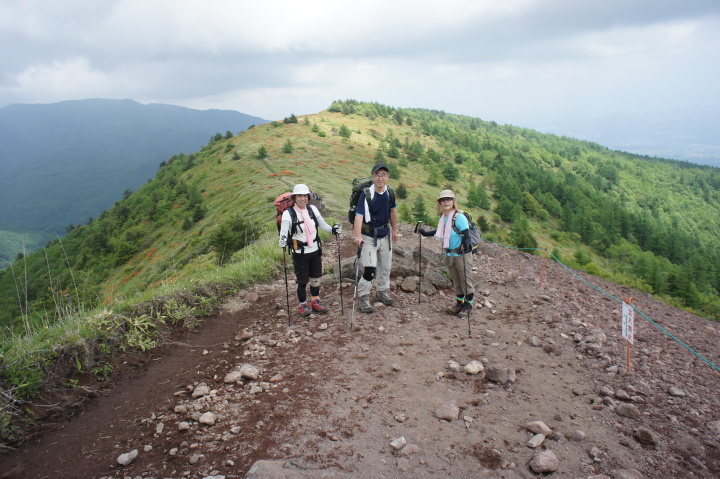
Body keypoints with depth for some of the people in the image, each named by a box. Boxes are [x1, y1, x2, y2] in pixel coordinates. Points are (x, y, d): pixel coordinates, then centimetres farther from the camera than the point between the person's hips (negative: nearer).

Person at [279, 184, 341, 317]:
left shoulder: (312, 209, 0)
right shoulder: (288, 213, -13)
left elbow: (322, 225, 6)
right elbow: (284, 231, -23)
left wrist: (332, 229, -11)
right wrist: (283, 239, -43)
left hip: (315, 249, 4)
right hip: (300, 252, -4)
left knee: (315, 278, 16)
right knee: (302, 280, 5)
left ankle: (315, 302, 35)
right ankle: (303, 305, 24)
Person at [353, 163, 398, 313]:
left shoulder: (390, 192, -3)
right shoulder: (366, 194, -21)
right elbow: (359, 215, -31)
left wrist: (394, 230, 18)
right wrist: (358, 236, -45)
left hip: (385, 235, 6)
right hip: (369, 237, -6)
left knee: (385, 266, 17)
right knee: (369, 269, -12)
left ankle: (382, 292, 37)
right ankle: (363, 298, 4)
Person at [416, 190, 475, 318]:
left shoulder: (459, 217, -18)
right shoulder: (443, 217, 4)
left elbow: (466, 234, -24)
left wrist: (466, 243, -43)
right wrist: (426, 233, 24)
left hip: (462, 255, -7)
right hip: (449, 254, 7)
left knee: (465, 281, 4)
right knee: (456, 281, 17)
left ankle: (468, 305, 18)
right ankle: (459, 303, 30)